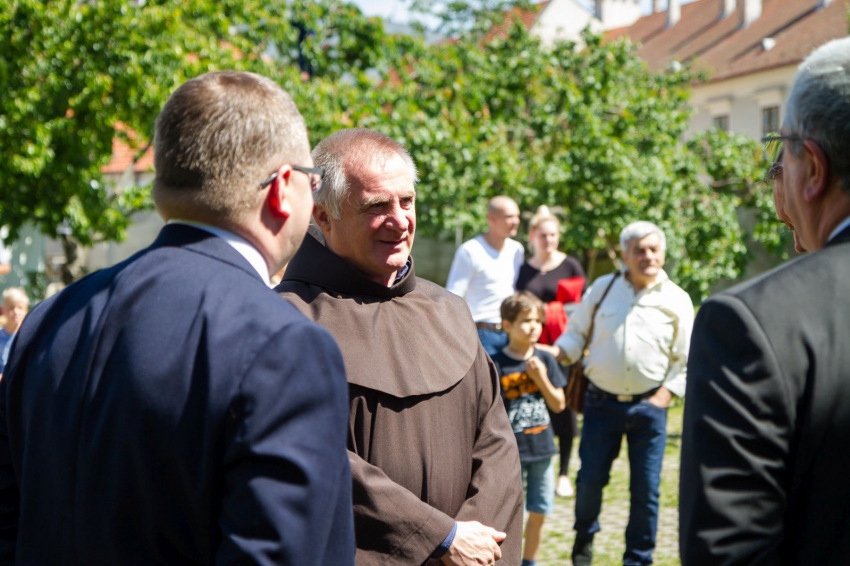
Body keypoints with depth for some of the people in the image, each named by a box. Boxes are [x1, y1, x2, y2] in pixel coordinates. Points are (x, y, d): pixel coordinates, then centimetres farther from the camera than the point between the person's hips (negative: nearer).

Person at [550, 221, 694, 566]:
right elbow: (577, 332, 12)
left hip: (649, 405, 0)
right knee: (590, 478, 1)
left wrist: (665, 395, -5)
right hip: (602, 402, 1)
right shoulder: (603, 288, 5)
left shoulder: (677, 300, 2)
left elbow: (686, 360, 6)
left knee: (646, 488, 0)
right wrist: (554, 353, -6)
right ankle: (584, 537, 30)